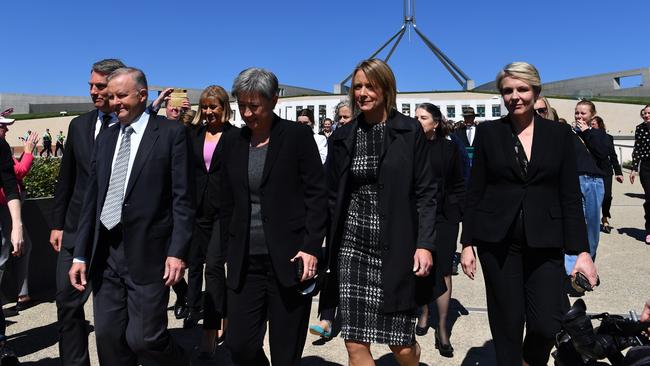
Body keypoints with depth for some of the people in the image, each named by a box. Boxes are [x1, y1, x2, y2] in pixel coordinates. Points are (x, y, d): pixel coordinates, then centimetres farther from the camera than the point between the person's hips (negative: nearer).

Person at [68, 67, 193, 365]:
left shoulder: (171, 133, -3)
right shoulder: (105, 138, 14)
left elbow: (182, 198, -8)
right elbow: (92, 199, 13)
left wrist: (178, 251, -14)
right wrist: (81, 255, 11)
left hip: (148, 253, -6)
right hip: (106, 254, 6)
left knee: (144, 338, -3)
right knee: (108, 338, 11)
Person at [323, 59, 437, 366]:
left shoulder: (410, 131, 0)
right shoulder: (343, 136, 9)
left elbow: (425, 192, -2)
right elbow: (333, 197, 10)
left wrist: (424, 244, -11)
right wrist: (324, 247, 7)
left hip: (396, 248, -2)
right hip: (352, 247, 3)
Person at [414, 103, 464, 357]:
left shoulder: (449, 148, 1)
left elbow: (459, 184, 4)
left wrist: (460, 211, -3)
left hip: (444, 216, -1)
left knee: (442, 271, 0)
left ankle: (442, 329, 9)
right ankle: (424, 314, 31)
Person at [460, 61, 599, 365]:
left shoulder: (560, 134, 5)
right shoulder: (488, 132, 3)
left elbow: (571, 196, 3)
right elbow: (474, 192, 3)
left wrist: (581, 250, -2)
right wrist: (468, 243, -1)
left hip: (544, 243, 1)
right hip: (497, 241, 0)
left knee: (548, 325, -5)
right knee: (506, 323, 6)